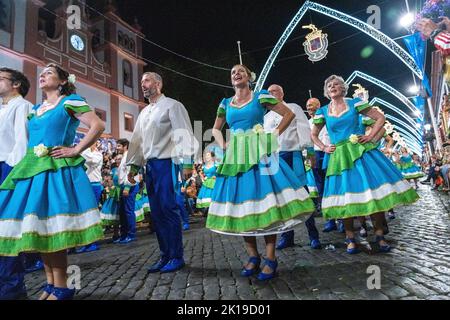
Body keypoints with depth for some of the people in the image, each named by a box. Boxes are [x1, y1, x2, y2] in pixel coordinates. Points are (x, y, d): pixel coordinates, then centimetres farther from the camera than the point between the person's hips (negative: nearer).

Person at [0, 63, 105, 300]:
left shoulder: (70, 102, 0)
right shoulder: (36, 109, 21)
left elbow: (98, 126, -11)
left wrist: (75, 150, -12)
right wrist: (28, 160, 13)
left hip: (57, 169, -8)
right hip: (32, 169, 8)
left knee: (52, 225, -9)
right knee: (38, 226, 6)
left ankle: (61, 288, 1)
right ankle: (51, 283, 16)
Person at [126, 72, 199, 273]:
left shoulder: (172, 105, 0)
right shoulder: (144, 112, 23)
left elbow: (183, 134, -9)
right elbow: (137, 140, 25)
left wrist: (187, 163, -17)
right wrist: (133, 165, 20)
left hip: (165, 163, -7)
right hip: (149, 165, 8)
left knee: (168, 209, -9)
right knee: (156, 211, 7)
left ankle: (177, 257, 3)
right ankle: (165, 255, 17)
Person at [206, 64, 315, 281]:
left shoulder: (261, 97, 3)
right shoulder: (226, 104, 14)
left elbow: (289, 114, 3)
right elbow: (216, 129, 25)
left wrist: (274, 135, -4)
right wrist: (223, 145, 7)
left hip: (259, 155, -4)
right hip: (235, 158, 4)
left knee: (265, 203, -7)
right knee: (240, 205, 3)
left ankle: (270, 259, 2)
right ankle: (253, 256, 15)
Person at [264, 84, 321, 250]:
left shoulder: (293, 108, 11)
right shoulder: (267, 116, 24)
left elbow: (304, 130, 0)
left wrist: (309, 151, -11)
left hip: (293, 155, -4)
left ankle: (313, 235, 3)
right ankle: (286, 235, 11)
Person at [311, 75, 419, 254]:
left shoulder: (354, 103, 5)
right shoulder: (322, 112, 8)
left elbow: (380, 118, 7)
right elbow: (313, 135, 18)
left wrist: (370, 136, -4)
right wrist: (324, 148, 5)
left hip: (360, 151, -1)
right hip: (339, 157, 1)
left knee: (374, 192, -4)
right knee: (344, 197, 1)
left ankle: (380, 235, 9)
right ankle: (350, 238, 12)